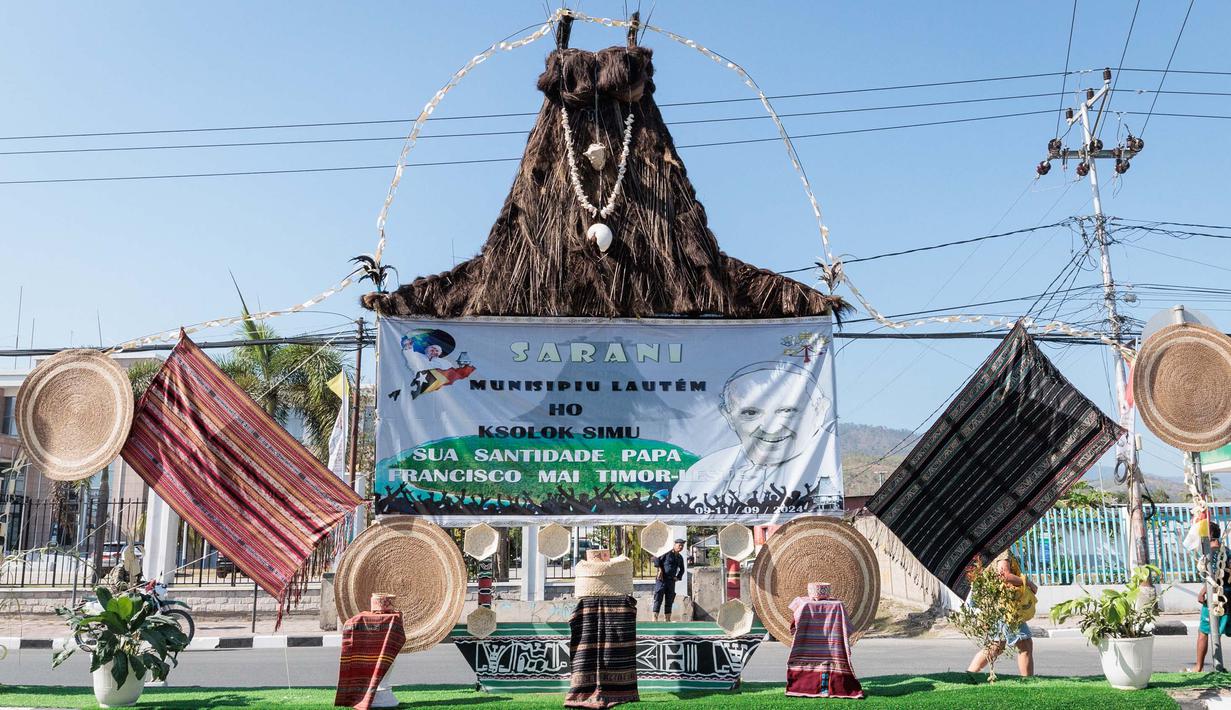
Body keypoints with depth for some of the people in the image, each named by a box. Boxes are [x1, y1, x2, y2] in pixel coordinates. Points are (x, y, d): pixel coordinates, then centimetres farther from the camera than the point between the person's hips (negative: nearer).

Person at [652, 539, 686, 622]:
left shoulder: (680, 557, 15)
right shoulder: (667, 553, -6)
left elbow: (682, 569, 29)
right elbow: (656, 559, -11)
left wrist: (678, 577, 13)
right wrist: (660, 570, -14)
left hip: (671, 581, 7)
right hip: (662, 579, -7)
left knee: (669, 601, 8)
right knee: (658, 599, -9)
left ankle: (668, 620, 13)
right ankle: (655, 618, -11)